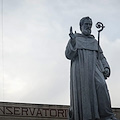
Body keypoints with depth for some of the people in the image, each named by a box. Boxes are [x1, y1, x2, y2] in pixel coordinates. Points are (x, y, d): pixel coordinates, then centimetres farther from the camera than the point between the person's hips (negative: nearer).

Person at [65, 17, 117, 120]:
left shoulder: (94, 42, 25)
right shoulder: (74, 39, 14)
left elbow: (101, 57, 20)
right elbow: (69, 55, 1)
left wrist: (106, 68, 0)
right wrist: (73, 41, -14)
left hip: (94, 70, 2)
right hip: (80, 70, -2)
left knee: (101, 86, -25)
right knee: (82, 94, -15)